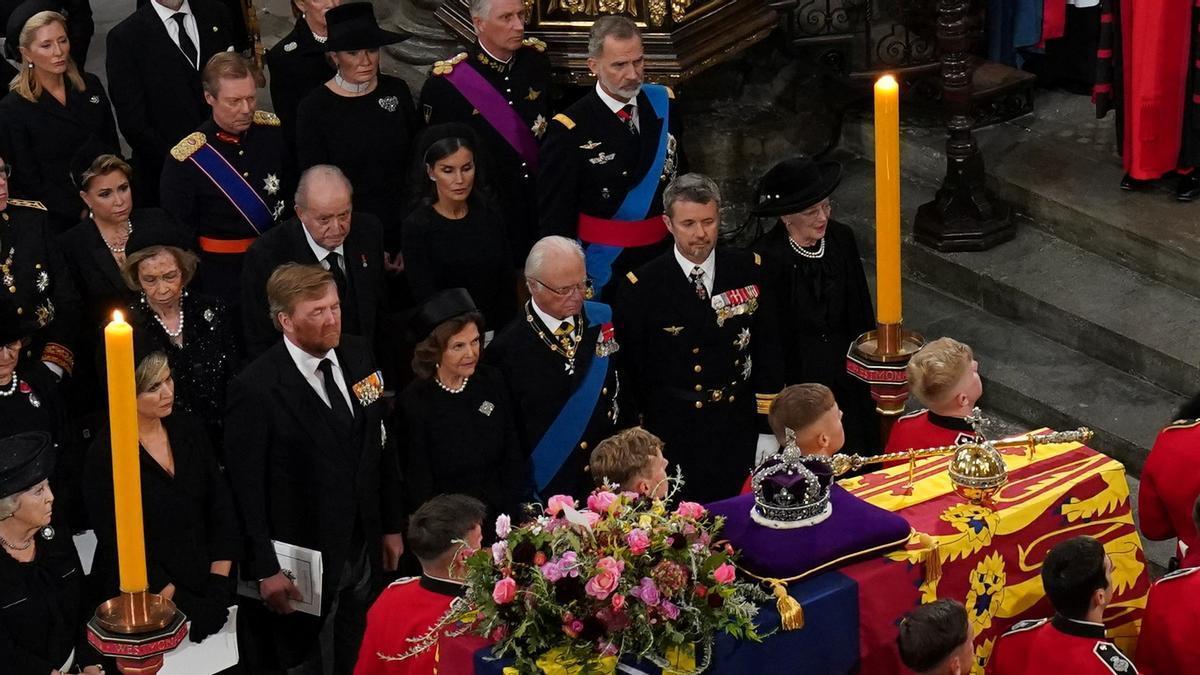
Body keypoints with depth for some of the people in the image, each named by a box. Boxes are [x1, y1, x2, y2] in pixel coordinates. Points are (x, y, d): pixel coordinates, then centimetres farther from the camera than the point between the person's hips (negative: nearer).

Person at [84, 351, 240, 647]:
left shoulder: (190, 429, 0)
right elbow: (119, 545, -13)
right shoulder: (105, 456, -14)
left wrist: (219, 584, -7)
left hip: (206, 588, 4)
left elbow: (221, 504, 2)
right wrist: (181, 603, -15)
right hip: (142, 602, -4)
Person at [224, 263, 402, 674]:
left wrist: (391, 526, 12)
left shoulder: (357, 356, 0)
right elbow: (246, 487, -16)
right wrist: (266, 570, -17)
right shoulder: (256, 389, -19)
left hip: (364, 553, 6)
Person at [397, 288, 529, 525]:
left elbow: (513, 458, 8)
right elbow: (418, 486, -5)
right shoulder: (414, 402, -9)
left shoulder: (492, 382, 3)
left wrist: (510, 517, -2)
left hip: (501, 517, 3)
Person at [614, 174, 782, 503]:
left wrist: (768, 434, 1)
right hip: (673, 442, -2)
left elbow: (768, 353, 4)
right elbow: (630, 370, -1)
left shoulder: (749, 271, 1)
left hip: (739, 438, 2)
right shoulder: (641, 287, -6)